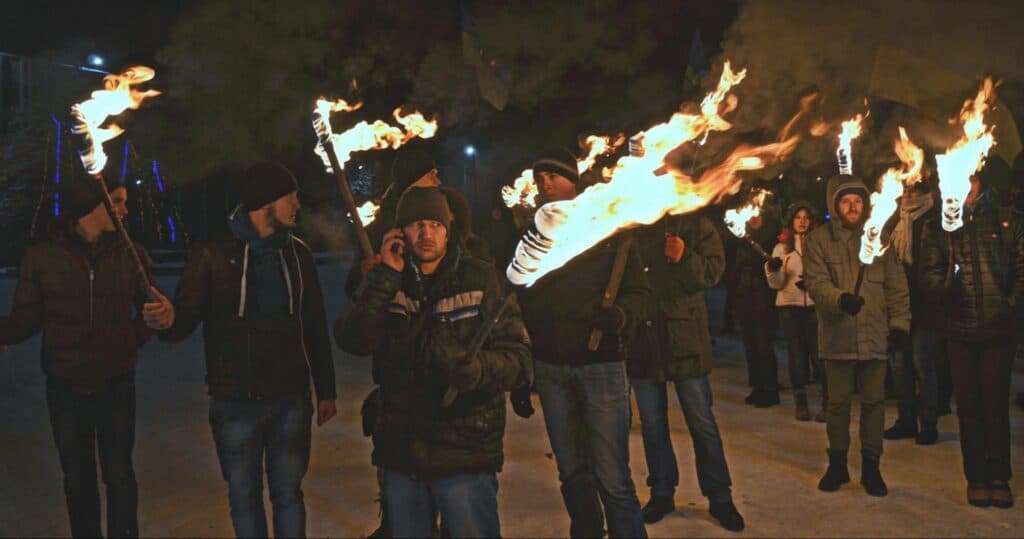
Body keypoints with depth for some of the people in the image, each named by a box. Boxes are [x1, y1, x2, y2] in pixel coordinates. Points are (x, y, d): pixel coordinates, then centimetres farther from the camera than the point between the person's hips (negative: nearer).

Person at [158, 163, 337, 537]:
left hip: (291, 400, 2)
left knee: (288, 494, 14)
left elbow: (315, 328, 9)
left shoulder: (297, 253, 3)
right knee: (245, 498, 12)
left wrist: (325, 390, 12)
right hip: (235, 404, -2)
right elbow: (185, 322, -10)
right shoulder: (212, 255, -8)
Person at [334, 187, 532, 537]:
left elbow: (519, 359, -10)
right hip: (399, 454, 4)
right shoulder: (387, 281, 6)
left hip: (465, 455, -3)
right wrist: (386, 276, -15)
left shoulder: (480, 280, -5)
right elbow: (352, 341, -10)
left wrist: (477, 368, -30)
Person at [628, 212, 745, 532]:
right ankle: (661, 493, 26)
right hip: (642, 338, 2)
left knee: (702, 422, 3)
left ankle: (719, 497, 15)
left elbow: (713, 272, -9)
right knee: (651, 424, 12)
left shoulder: (696, 226, 0)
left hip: (685, 339, -2)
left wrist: (685, 258, -25)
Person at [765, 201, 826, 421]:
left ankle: (827, 403, 4)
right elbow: (776, 284, 2)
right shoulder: (782, 247, 9)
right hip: (789, 306, 2)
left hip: (815, 305, -2)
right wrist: (772, 269, -18)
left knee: (818, 353, -5)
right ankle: (800, 402, 15)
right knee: (797, 354, 7)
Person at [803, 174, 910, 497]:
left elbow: (896, 285, 7)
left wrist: (899, 323, 0)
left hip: (876, 334, 2)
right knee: (838, 402, 9)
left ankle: (871, 466, 20)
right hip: (837, 335, -1)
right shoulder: (819, 239, -1)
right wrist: (840, 299, -28)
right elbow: (816, 282, -10)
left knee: (874, 402, 7)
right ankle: (837, 463, 24)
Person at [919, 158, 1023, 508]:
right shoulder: (939, 226, 8)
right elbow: (929, 270, 3)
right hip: (960, 328, 1)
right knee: (969, 404, 5)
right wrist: (945, 288, -16)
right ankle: (976, 477, 13)